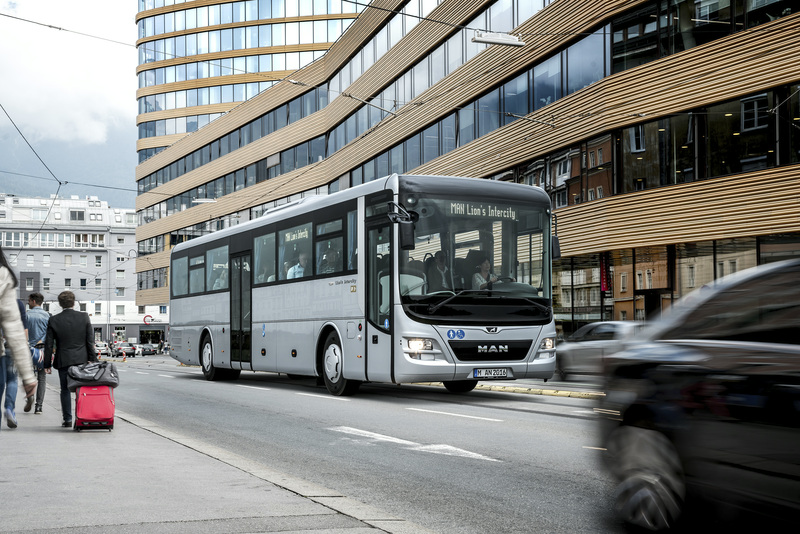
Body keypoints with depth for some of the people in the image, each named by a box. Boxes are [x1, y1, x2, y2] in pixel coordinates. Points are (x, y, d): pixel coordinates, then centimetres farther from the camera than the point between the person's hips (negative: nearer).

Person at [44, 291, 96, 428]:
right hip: (82, 359, 1)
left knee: (65, 390, 9)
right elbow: (90, 341, -3)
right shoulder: (84, 317, -3)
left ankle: (68, 419, 8)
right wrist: (92, 359, 2)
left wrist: (47, 364, 5)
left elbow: (48, 345, -2)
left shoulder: (53, 320, -5)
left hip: (63, 361, -1)